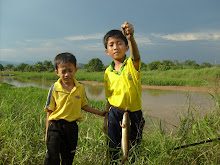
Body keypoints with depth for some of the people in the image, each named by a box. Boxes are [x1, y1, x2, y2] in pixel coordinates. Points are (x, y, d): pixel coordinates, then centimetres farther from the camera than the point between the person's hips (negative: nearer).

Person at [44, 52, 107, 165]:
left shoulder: (80, 88, 0)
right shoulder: (55, 88, -8)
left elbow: (83, 105, 14)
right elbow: (49, 111, -4)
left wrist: (99, 113, 15)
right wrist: (47, 133, -2)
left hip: (72, 127, 3)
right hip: (56, 126, -3)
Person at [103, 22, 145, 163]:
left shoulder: (132, 64, -8)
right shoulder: (108, 72, 1)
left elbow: (136, 55, -35)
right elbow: (109, 98, 9)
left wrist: (131, 37, -54)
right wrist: (106, 120, 12)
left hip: (134, 114, -2)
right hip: (115, 115, 2)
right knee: (114, 150, 8)